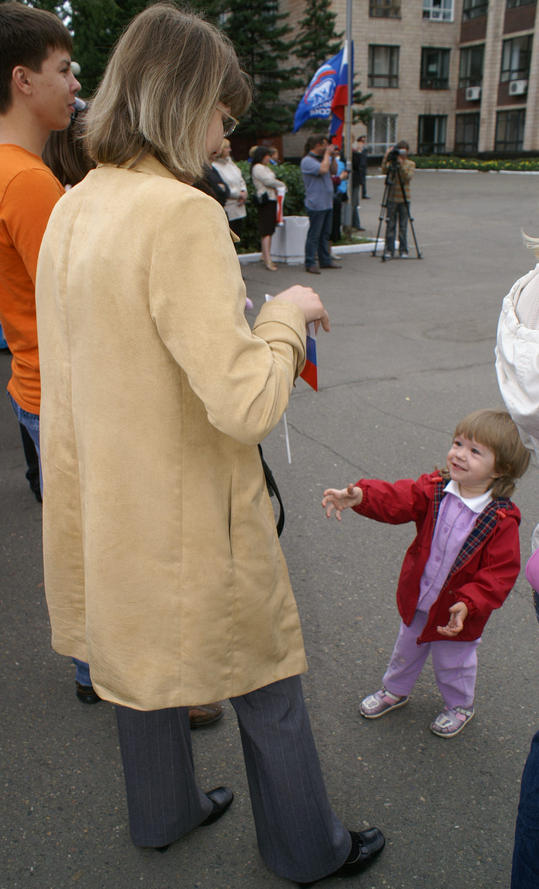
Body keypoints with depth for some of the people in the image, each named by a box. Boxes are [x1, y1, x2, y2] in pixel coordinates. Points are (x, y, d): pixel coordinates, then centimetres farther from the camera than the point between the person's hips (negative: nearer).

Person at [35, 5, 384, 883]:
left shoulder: (73, 210, 3)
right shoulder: (181, 214, -25)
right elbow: (247, 403, -30)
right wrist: (285, 314, -13)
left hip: (110, 505, 8)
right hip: (189, 515, -8)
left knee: (144, 651, 27)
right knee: (268, 684, 15)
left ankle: (163, 812, 52)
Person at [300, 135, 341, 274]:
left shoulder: (323, 158, 16)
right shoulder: (307, 161, -12)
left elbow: (334, 171, 19)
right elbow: (323, 170, -26)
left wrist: (333, 157, 6)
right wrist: (327, 154, -14)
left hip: (327, 203, 9)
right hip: (316, 204, -9)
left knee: (325, 234, 14)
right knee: (314, 235, -6)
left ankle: (325, 260, 22)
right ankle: (310, 263, -2)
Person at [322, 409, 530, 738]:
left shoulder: (502, 520, -24)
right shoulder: (434, 489, -15)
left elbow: (501, 572, -22)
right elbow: (397, 499, -27)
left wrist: (468, 603, -33)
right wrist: (360, 496, -47)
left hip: (456, 611, -3)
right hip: (416, 599, 4)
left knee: (453, 662, 21)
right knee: (407, 649, 27)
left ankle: (460, 706, 52)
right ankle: (396, 691, 55)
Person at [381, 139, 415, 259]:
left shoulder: (410, 164, 4)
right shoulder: (391, 162, 5)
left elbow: (408, 177, -13)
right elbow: (384, 170, -14)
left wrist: (401, 164, -21)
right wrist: (386, 157, -23)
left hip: (404, 199, 0)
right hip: (392, 198, 0)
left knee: (403, 226, 3)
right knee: (390, 225, 0)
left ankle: (403, 250, 11)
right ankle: (389, 250, 7)